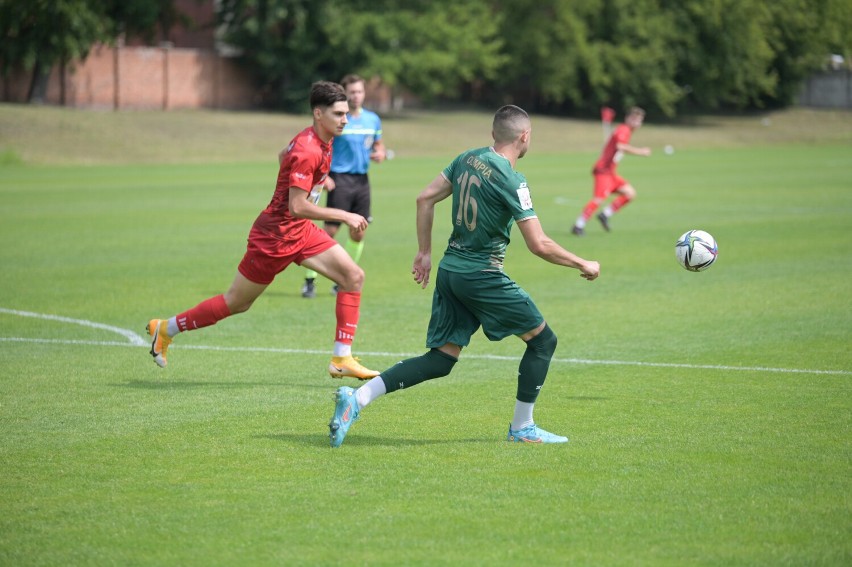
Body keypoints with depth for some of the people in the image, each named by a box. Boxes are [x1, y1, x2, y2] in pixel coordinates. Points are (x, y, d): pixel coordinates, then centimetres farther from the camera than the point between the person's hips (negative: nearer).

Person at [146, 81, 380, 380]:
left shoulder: (321, 141, 3)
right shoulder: (307, 151, -27)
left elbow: (283, 155, 24)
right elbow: (297, 207, -29)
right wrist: (345, 216, -24)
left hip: (300, 231, 9)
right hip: (275, 235, -9)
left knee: (353, 276, -4)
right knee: (236, 303, 5)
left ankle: (342, 359, -2)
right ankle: (166, 329, 24)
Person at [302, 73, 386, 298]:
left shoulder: (373, 119, 10)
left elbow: (379, 145, 22)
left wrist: (380, 154, -1)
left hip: (362, 180, 5)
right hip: (340, 179, -5)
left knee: (358, 234, 5)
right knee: (329, 231, -8)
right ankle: (310, 280, -1)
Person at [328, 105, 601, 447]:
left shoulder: (468, 159, 7)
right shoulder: (511, 180, -15)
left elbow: (425, 199, 12)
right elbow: (539, 245, -16)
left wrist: (425, 252, 19)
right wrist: (582, 265, -3)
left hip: (450, 271, 7)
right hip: (482, 276, -7)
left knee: (439, 361, 9)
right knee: (542, 340, 9)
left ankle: (356, 399, -3)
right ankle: (522, 428, 13)